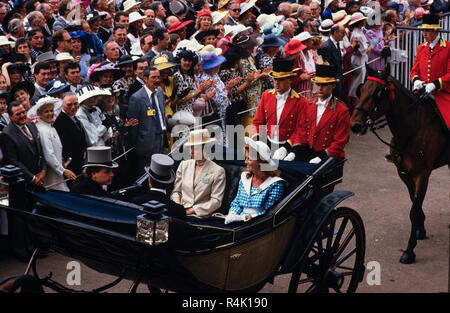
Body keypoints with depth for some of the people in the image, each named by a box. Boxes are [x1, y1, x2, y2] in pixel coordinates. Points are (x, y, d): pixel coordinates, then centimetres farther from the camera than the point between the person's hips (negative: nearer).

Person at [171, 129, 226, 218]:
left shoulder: (218, 171, 0)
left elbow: (216, 201, -4)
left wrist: (191, 210, -12)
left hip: (201, 216, -4)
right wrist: (177, 203, -5)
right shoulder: (184, 165, 15)